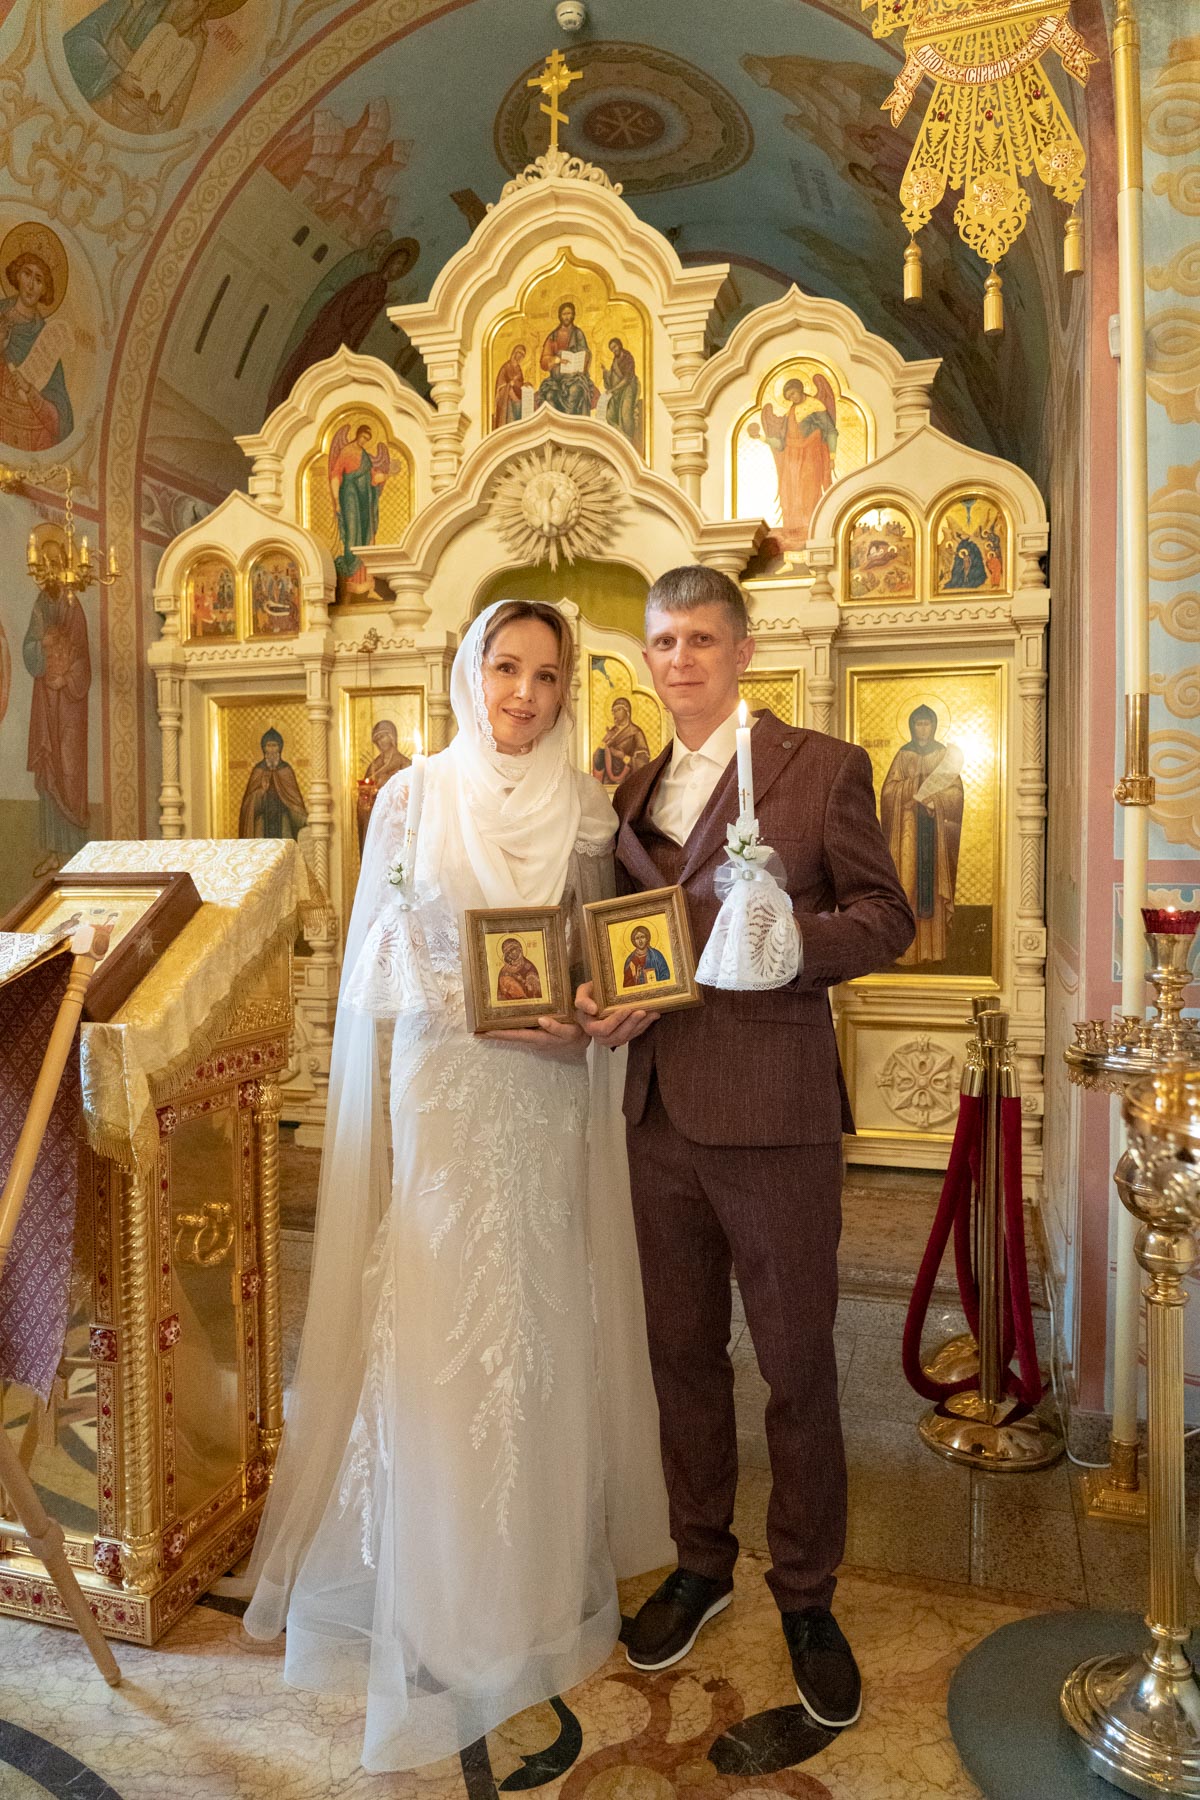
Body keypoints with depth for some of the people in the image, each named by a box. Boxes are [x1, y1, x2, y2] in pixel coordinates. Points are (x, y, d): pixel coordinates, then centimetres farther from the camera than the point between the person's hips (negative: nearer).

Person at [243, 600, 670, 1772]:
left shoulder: (584, 810, 6)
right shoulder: (413, 798, -1)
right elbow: (381, 971, -2)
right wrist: (499, 1010, -15)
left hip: (552, 1099, 3)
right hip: (445, 1095, -2)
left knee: (547, 1331, 10)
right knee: (446, 1336, 3)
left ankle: (546, 1574, 31)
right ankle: (449, 1599, 24)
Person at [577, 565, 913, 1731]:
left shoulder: (822, 769, -2)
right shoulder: (632, 792, 14)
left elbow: (885, 916, -4)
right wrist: (606, 1000, -4)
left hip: (774, 1115, -4)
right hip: (660, 1116, 5)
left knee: (797, 1366, 9)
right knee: (683, 1353, 17)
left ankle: (806, 1596, 31)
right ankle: (700, 1562, 39)